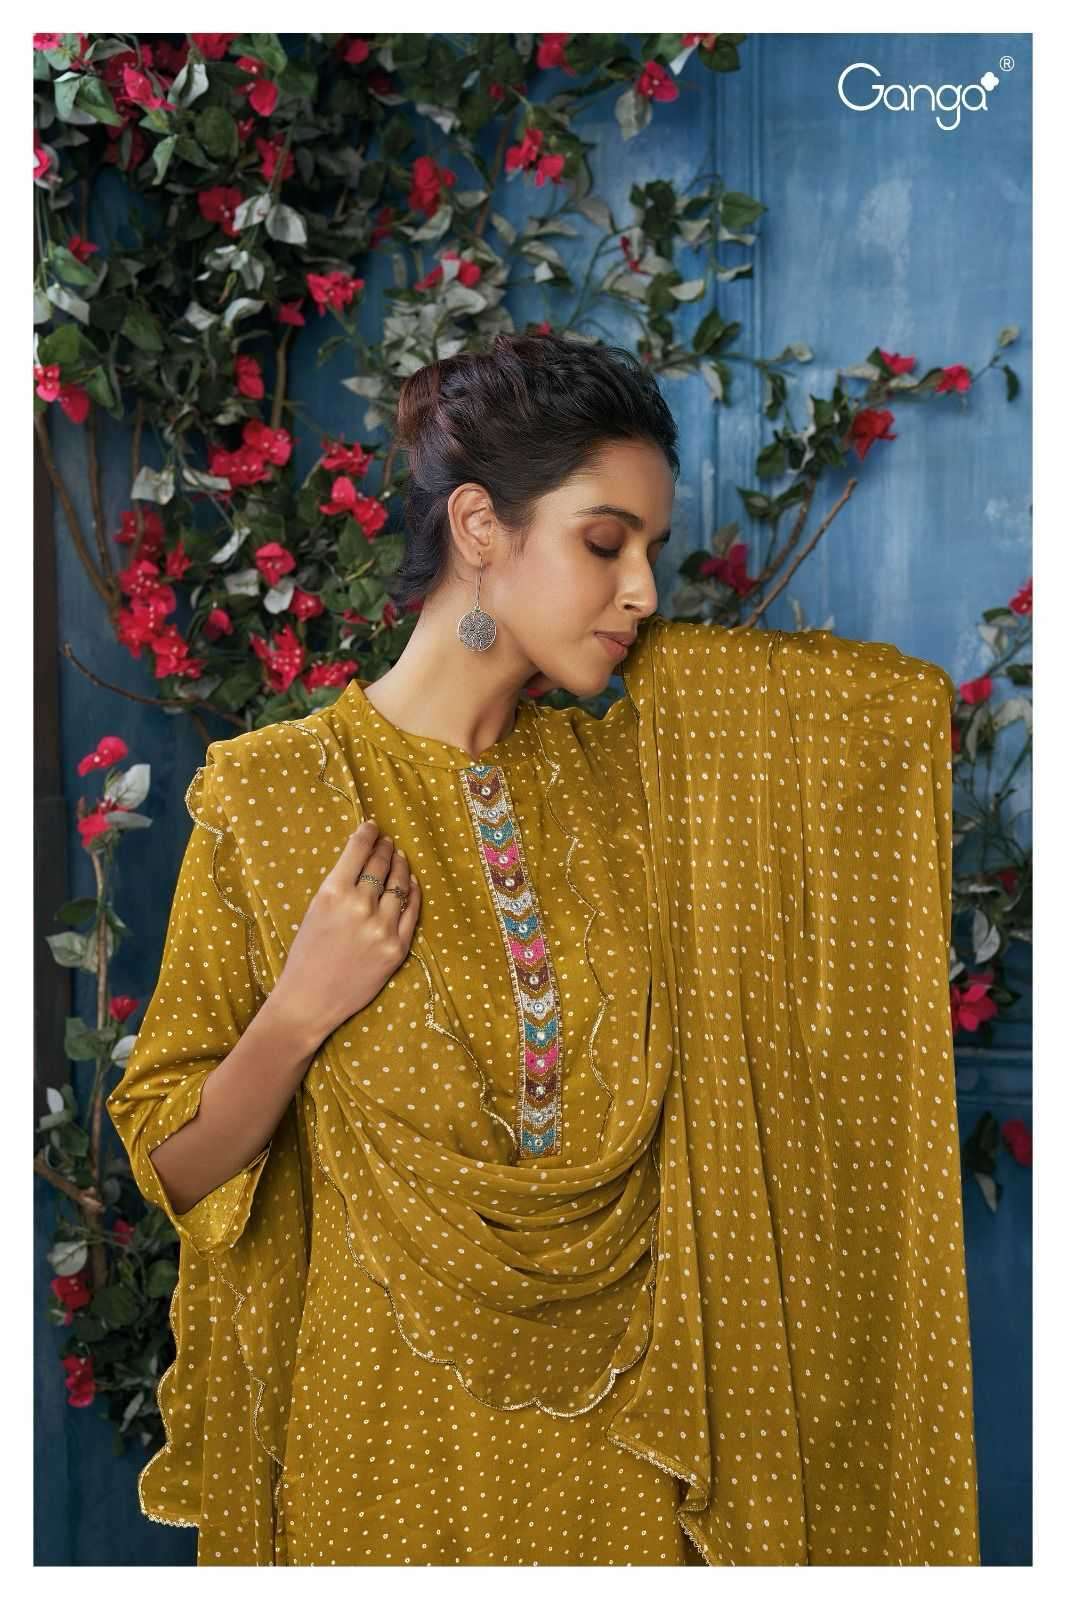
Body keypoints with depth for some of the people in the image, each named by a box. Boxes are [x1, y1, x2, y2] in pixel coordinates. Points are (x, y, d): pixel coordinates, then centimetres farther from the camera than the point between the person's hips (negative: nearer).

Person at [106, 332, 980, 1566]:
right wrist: (299, 1013, -23)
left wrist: (638, 648, -2)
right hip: (395, 1428, -3)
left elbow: (912, 697, 1)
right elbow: (175, 1166, -6)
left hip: (626, 1412, 4)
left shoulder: (630, 770, -1)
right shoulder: (272, 792, -11)